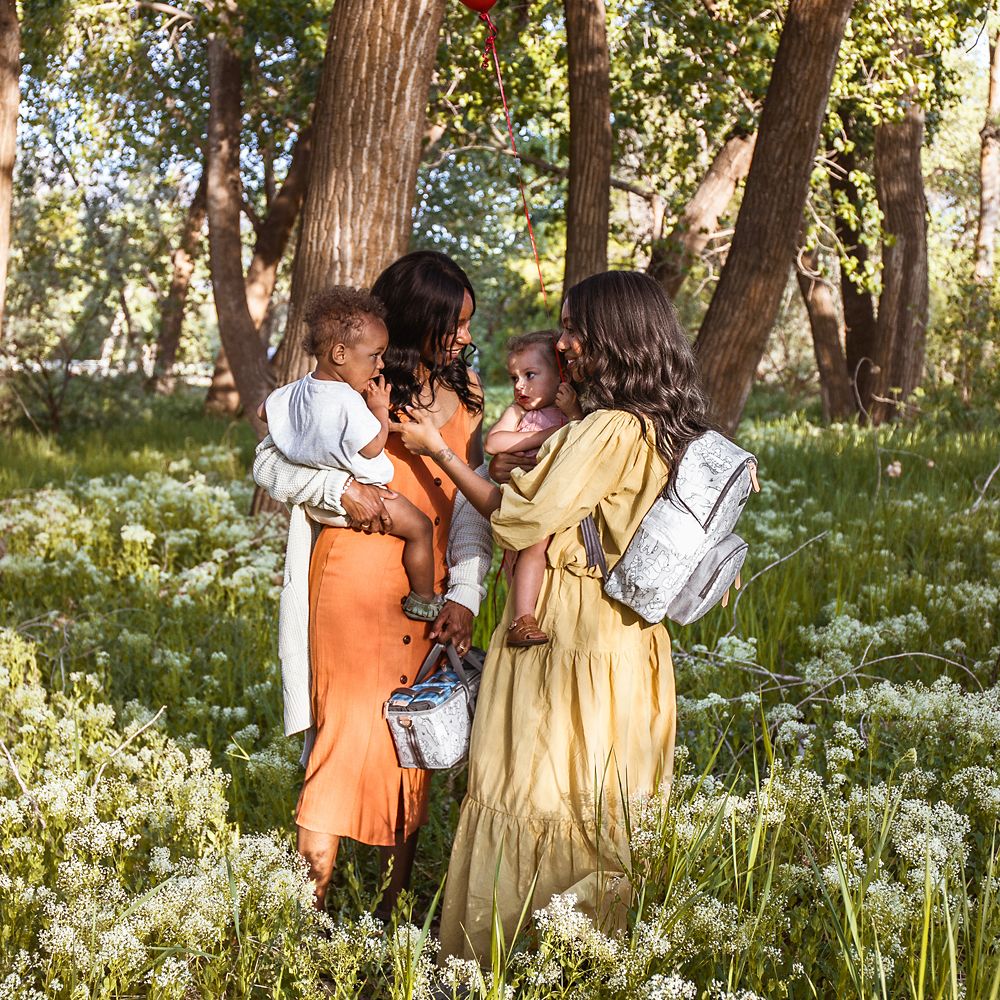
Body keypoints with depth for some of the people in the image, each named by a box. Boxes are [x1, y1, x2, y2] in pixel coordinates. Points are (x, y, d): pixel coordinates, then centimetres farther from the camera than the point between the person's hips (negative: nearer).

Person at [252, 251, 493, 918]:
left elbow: (472, 505, 7)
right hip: (354, 580, -5)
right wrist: (343, 490, -21)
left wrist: (465, 594, -4)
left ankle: (397, 899, 23)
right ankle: (312, 898, 4)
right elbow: (270, 463, -6)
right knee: (352, 729, -7)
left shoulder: (465, 391, 9)